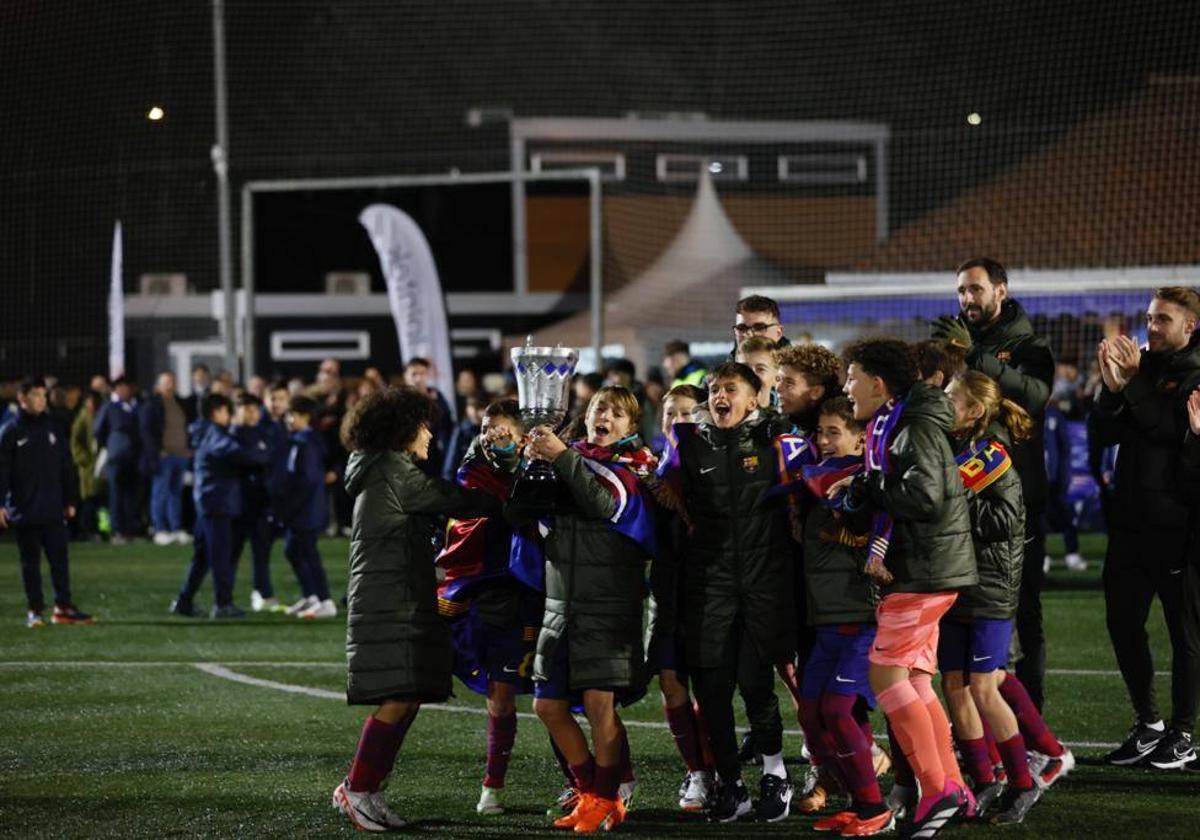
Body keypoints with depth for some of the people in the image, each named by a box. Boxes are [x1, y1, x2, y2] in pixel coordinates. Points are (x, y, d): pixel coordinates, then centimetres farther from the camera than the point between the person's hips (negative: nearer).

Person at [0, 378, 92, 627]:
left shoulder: (53, 429, 8)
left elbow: (67, 467, 13)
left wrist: (70, 501, 10)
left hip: (53, 510, 3)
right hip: (24, 511, -3)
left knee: (59, 559, 2)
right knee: (30, 562, 4)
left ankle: (64, 607, 7)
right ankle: (35, 610, 8)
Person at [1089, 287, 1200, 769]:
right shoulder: (1141, 367, 13)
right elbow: (1103, 434, 6)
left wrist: (1134, 382, -21)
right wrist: (1111, 388, -11)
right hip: (1131, 520, 6)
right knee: (1123, 622, 9)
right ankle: (1147, 725, 20)